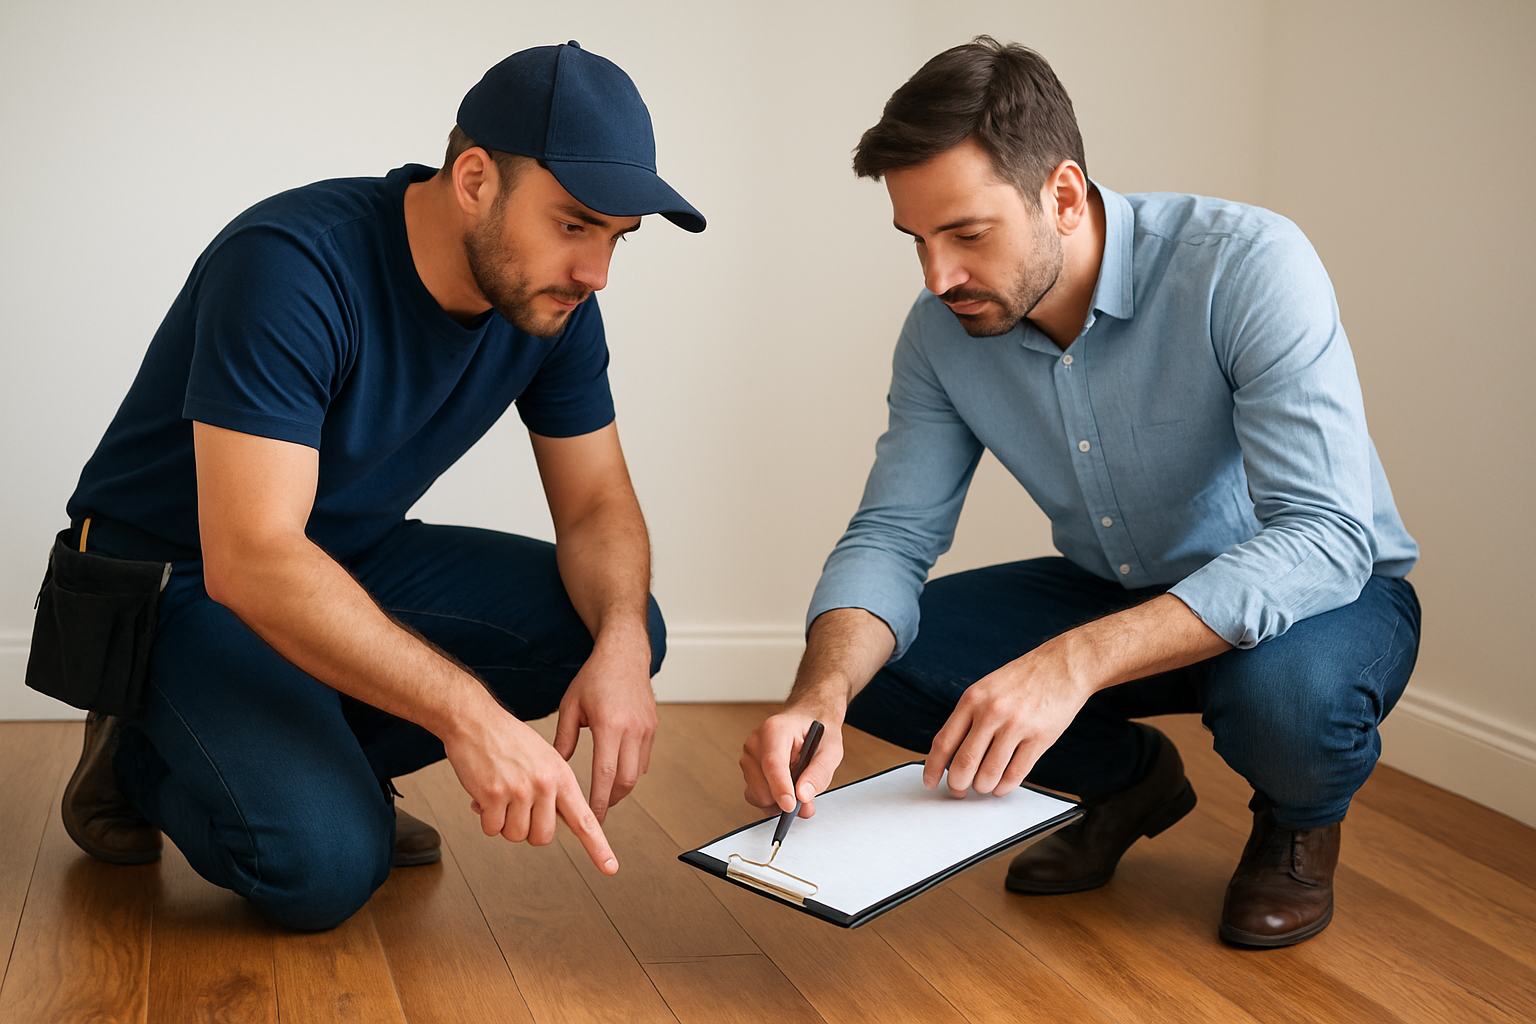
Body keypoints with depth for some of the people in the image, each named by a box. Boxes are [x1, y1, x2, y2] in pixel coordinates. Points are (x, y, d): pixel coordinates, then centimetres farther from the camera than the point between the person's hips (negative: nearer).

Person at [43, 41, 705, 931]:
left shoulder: (552, 299, -9)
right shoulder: (291, 265, -30)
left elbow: (599, 506, -3)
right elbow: (252, 561, -38)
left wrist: (621, 643, -26)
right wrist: (468, 714, -46)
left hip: (358, 559, 7)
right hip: (179, 581, -6)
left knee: (617, 625, -13)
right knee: (327, 863, -28)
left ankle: (314, 758, -1)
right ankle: (143, 761, 4)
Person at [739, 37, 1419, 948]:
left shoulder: (1248, 266, -29)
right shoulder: (942, 333, -12)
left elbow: (1324, 535, -36)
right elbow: (890, 537, -11)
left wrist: (1074, 660, -47)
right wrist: (819, 697, -34)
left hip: (1323, 596, -4)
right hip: (1118, 598, 5)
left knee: (1285, 687, -40)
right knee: (861, 660, -12)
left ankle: (1302, 821, -1)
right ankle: (1128, 776, 11)